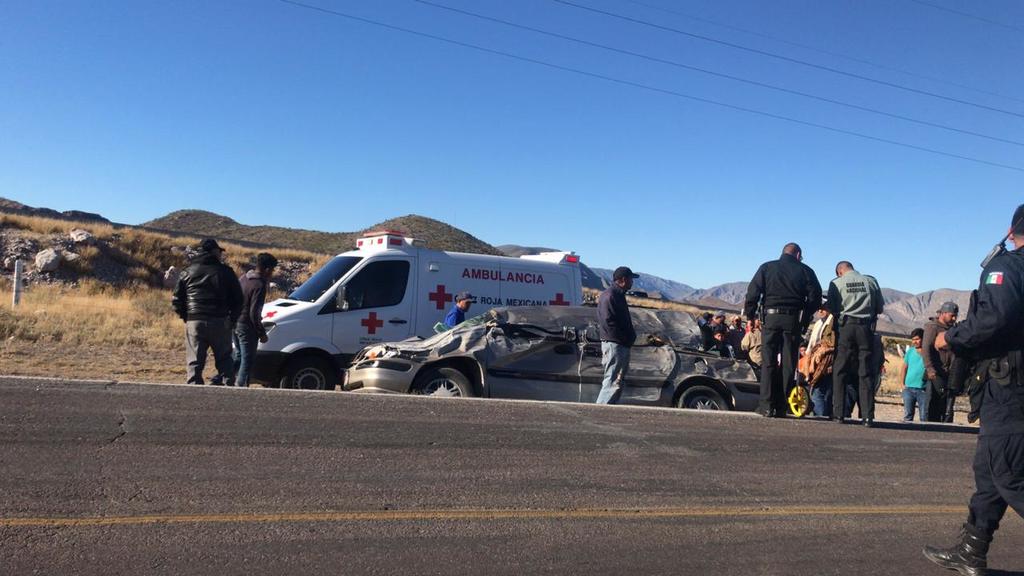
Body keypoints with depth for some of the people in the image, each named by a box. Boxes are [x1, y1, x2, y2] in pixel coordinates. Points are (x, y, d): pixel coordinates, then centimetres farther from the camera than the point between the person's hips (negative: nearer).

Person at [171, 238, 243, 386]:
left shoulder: (188, 272, 8)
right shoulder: (225, 271, 2)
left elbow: (176, 300, 5)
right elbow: (237, 299, 1)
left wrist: (186, 317, 16)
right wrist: (232, 319, 10)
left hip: (194, 323, 1)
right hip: (220, 322, -1)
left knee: (194, 364, 5)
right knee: (224, 361, 10)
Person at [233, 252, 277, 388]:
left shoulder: (243, 278, 7)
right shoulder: (260, 285, -19)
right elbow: (254, 313, -21)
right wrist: (262, 333, -12)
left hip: (234, 324, 9)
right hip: (247, 327, -9)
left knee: (239, 356, 22)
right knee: (247, 361, 1)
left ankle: (230, 382, 26)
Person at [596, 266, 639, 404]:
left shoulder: (618, 295, 20)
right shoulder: (609, 296, -12)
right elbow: (608, 322, -20)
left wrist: (630, 337, 11)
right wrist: (626, 338, -17)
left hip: (622, 345, 11)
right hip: (614, 345, -11)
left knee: (617, 382, 13)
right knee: (612, 382, -11)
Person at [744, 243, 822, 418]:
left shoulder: (767, 267, 9)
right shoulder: (805, 271, 9)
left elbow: (752, 293, 1)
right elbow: (815, 298, 4)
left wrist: (750, 315, 6)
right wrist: (805, 318, 14)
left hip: (771, 317, 0)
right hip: (793, 320, 0)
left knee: (768, 362, 2)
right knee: (788, 364, 4)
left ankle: (766, 405, -2)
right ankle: (781, 407, 4)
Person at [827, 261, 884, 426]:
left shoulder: (836, 283, 2)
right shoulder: (871, 281, 8)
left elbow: (832, 309, 1)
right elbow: (880, 308, 10)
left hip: (846, 327, -2)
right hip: (867, 328, 2)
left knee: (840, 371, 4)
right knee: (866, 372, 4)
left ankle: (838, 413, 1)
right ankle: (868, 416, 2)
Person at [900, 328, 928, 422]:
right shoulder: (910, 351, 8)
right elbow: (904, 368, 12)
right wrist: (903, 384, 7)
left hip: (923, 389, -3)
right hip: (909, 388, 3)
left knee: (924, 417, 2)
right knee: (907, 415, 8)